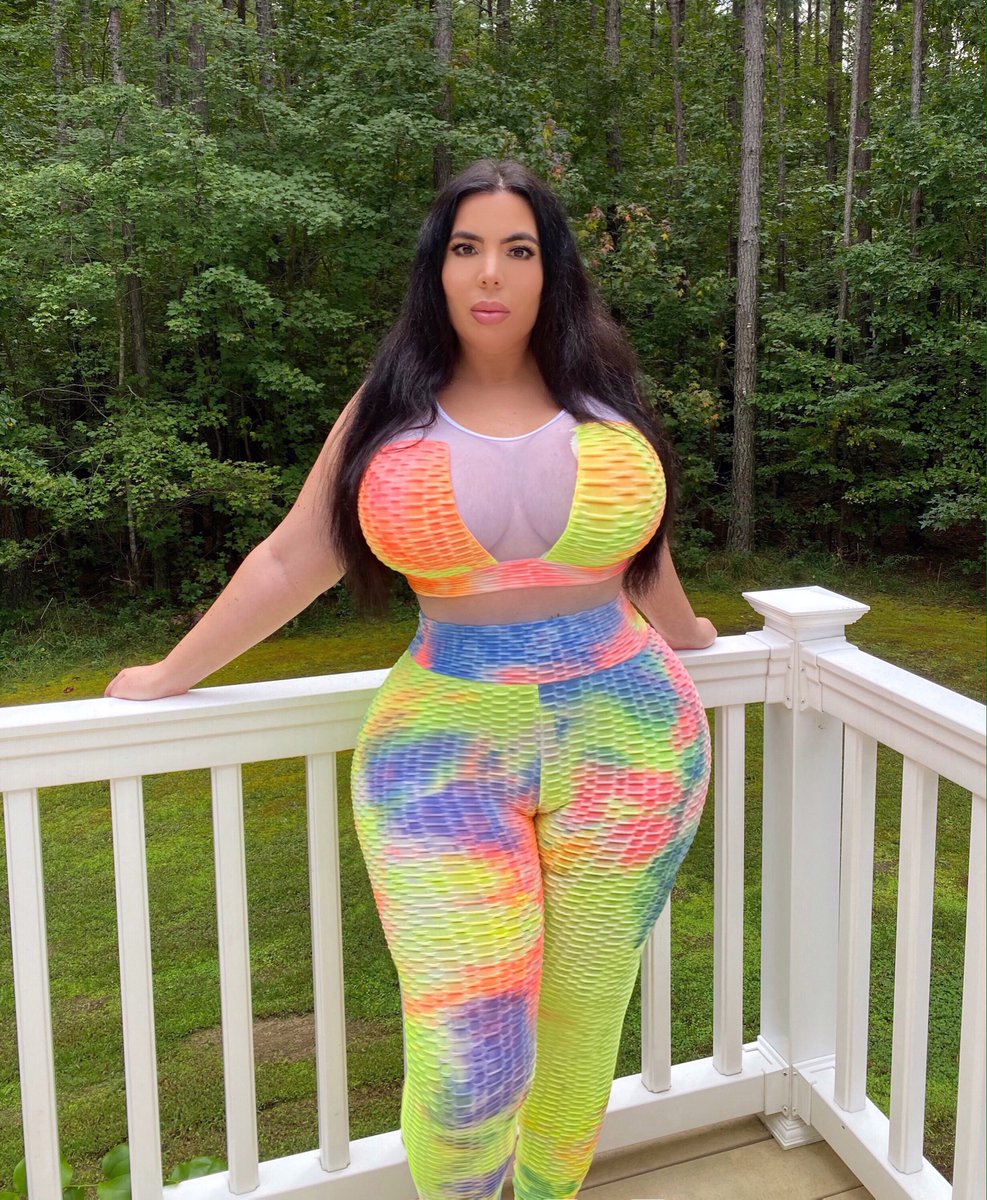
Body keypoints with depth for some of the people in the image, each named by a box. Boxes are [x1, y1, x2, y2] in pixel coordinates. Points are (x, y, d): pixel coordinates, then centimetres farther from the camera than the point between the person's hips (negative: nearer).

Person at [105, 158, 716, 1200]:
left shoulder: (600, 399, 6)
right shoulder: (391, 410, 3)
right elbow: (290, 562, 8)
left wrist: (680, 636, 38)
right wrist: (172, 676, 13)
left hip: (626, 743, 2)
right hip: (447, 751, -2)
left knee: (582, 1032, 11)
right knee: (465, 1070, -7)